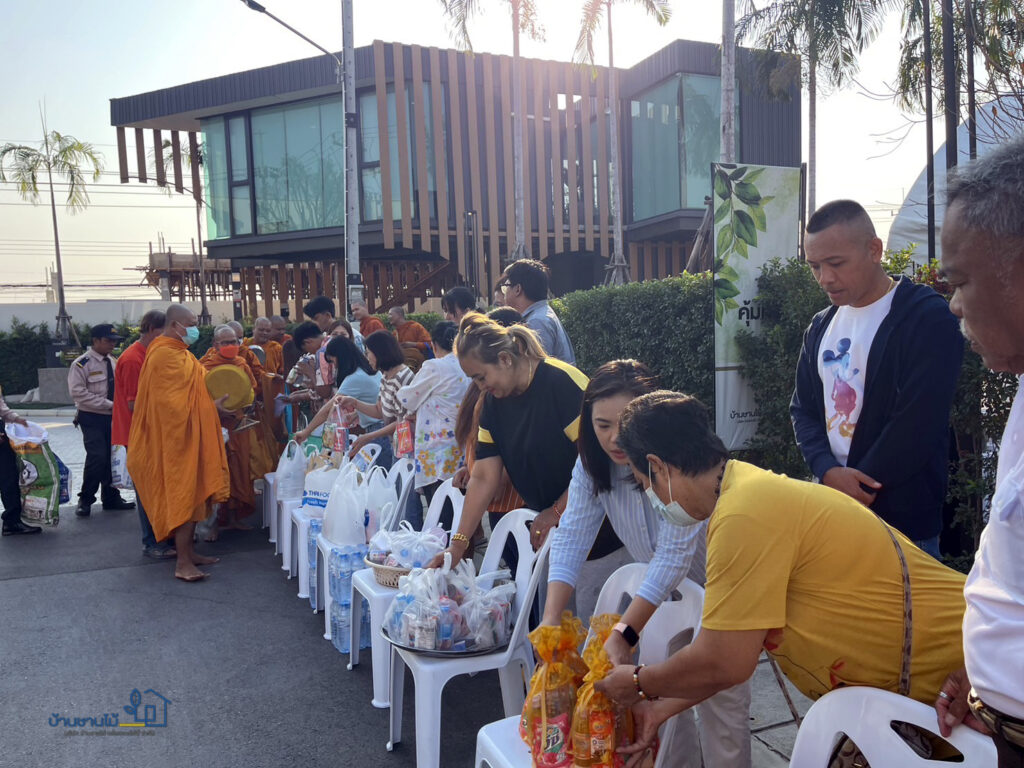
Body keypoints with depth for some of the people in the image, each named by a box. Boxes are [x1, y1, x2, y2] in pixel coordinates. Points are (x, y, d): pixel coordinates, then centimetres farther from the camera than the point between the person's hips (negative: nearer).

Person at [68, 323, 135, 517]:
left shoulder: (113, 362, 12)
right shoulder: (82, 364, -10)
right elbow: (78, 392, -18)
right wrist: (109, 405, -19)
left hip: (112, 417, 7)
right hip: (92, 419, -7)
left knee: (112, 457, 9)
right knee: (97, 457, -14)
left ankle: (111, 497, 21)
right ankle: (85, 500, 1)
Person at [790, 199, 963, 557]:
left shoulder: (928, 319, -10)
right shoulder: (821, 326, 10)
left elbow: (917, 424, -17)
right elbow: (803, 409, 9)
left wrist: (859, 486, -13)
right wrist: (829, 471, -9)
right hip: (831, 509, 6)